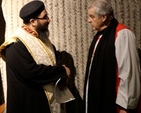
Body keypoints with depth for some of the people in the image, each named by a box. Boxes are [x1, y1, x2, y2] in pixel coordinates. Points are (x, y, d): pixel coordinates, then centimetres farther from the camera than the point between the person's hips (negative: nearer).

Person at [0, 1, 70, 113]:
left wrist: (61, 68, -7)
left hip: (43, 96, 8)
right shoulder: (16, 45, -23)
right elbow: (32, 72, -29)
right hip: (27, 101, -8)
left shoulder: (41, 37, 5)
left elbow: (55, 55, 17)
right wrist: (62, 71, -19)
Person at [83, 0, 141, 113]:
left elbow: (128, 73, -21)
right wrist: (91, 95, 16)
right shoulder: (100, 35, 9)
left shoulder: (122, 34, -18)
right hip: (97, 98, 8)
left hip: (112, 102, -8)